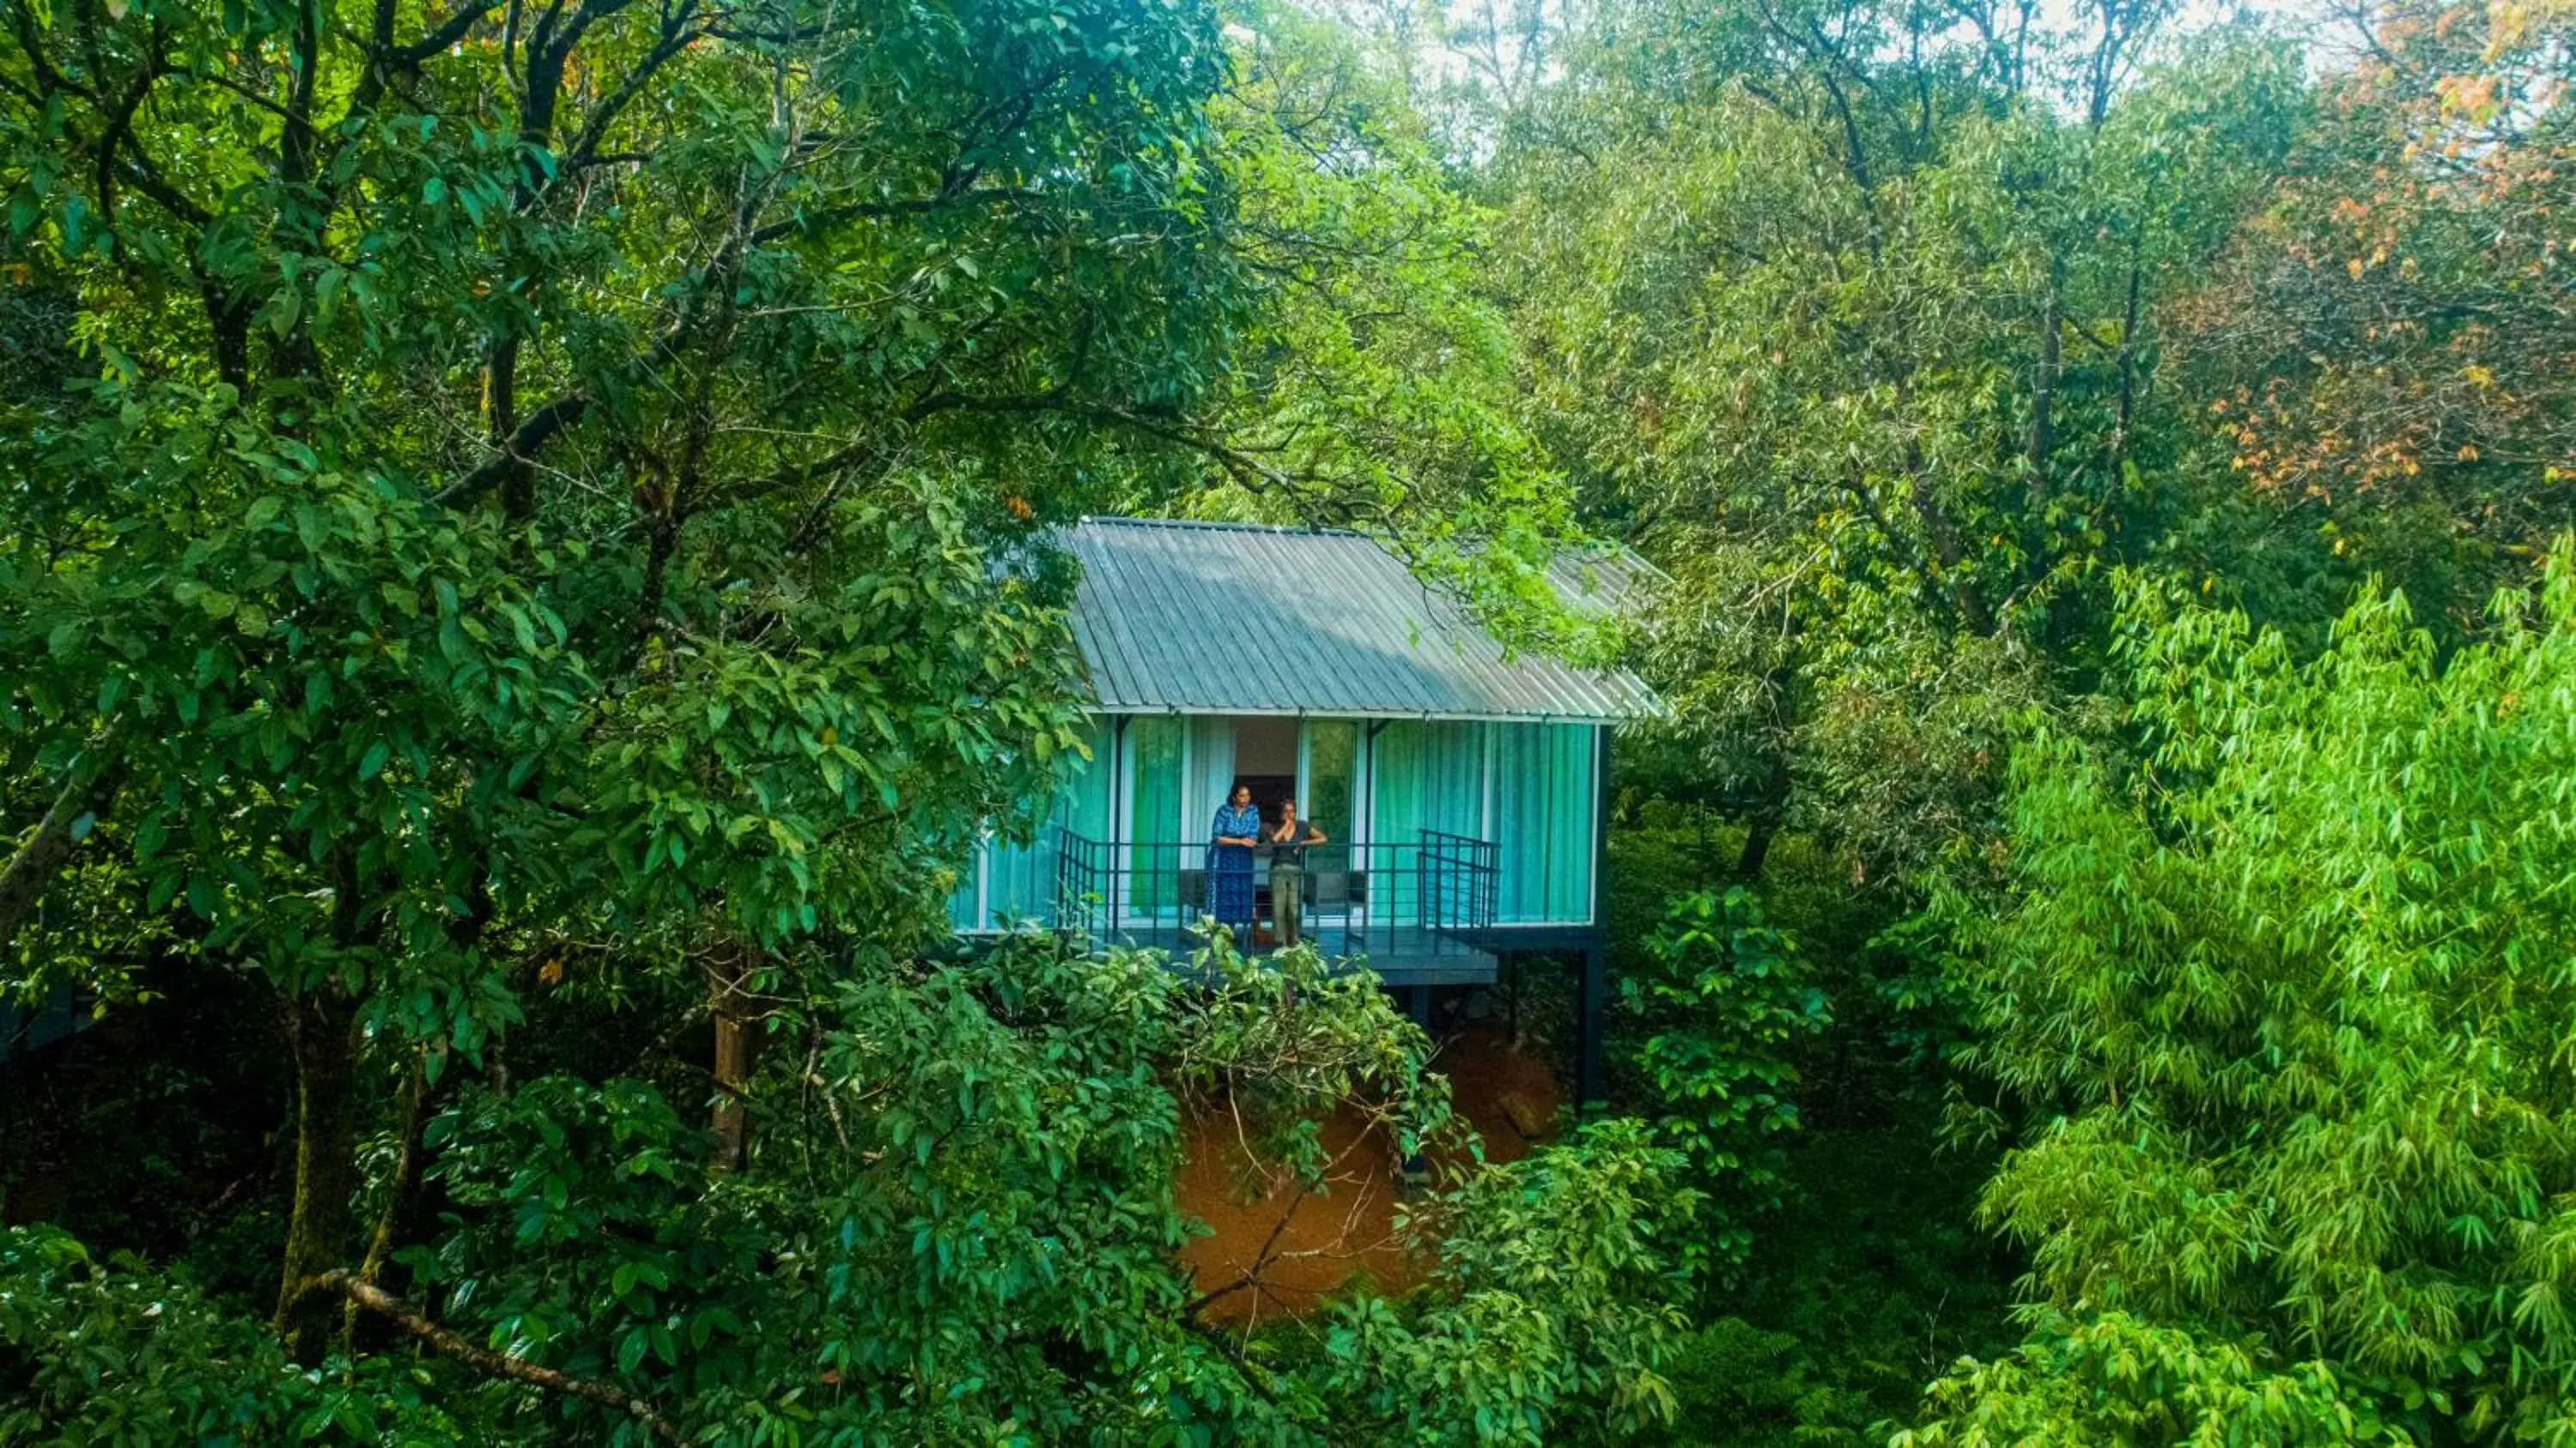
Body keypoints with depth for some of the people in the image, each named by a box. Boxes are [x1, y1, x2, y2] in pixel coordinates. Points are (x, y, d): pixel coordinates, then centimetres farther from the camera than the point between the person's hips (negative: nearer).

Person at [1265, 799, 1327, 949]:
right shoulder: (1275, 828, 9)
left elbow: (1323, 839, 7)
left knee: (1294, 910, -6)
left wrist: (1304, 843, -5)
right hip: (1278, 870, 0)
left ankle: (1293, 941, 7)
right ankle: (1282, 942, -1)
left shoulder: (1302, 827, 9)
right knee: (1279, 909, -6)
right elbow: (1273, 840, -13)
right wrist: (1286, 824, -4)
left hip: (1296, 871, 0)